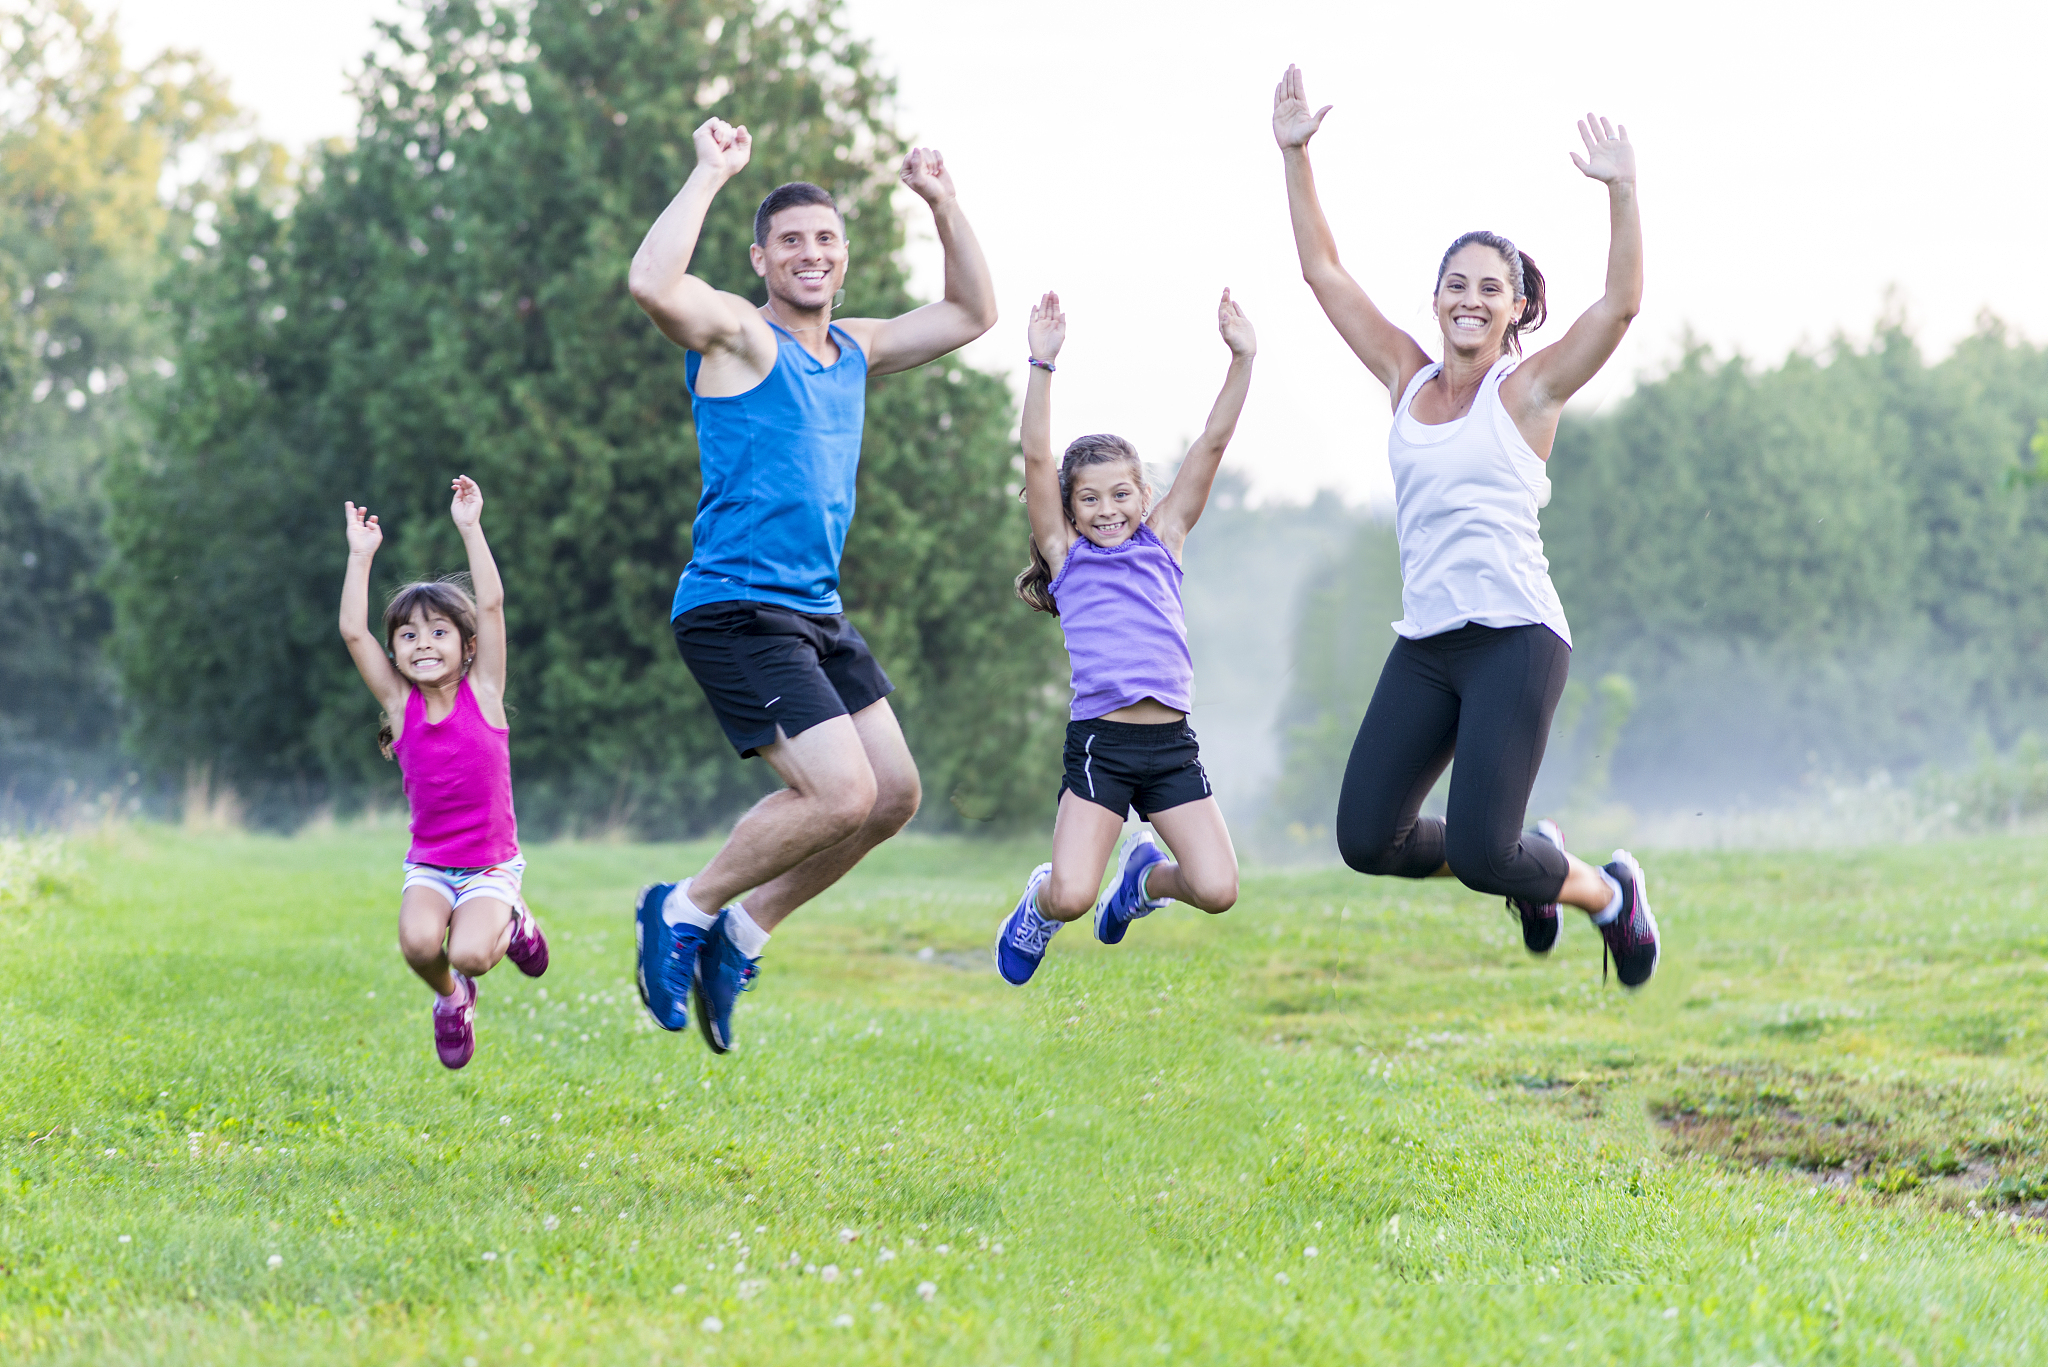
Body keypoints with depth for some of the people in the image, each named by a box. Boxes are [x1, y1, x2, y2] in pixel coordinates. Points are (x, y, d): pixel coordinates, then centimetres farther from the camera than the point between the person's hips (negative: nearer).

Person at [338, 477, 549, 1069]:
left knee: (469, 953, -27)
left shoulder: (482, 692, -7)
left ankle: (509, 925, 10)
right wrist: (361, 555, -11)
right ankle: (451, 999, 7)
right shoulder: (400, 703, -2)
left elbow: (491, 606, -15)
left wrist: (470, 528, -18)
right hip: (429, 865, 2)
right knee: (418, 943, -28)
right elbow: (353, 632, -10)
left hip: (491, 864, -2)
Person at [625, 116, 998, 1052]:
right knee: (842, 794, -17)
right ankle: (684, 910, 1)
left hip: (816, 614, 9)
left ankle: (743, 932, 17)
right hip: (736, 611, -9)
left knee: (894, 795, 7)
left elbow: (972, 312, 26)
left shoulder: (853, 350, 15)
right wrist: (711, 173, -21)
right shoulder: (737, 333, -7)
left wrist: (942, 204, 15)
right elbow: (651, 282, -29)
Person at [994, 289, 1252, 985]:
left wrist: (1241, 359, -3)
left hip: (1172, 744, 2)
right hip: (1100, 742, -2)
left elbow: (1212, 443, 6)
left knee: (1217, 892, -9)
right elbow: (1037, 457, -3)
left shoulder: (1163, 539, 12)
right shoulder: (1066, 554, 7)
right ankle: (1039, 906, 22)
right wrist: (1042, 366, -12)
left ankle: (1146, 874, 25)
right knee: (1071, 897, -16)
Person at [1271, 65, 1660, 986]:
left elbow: (1621, 303, -13)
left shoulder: (1528, 389, 1)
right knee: (1367, 840, -3)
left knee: (1480, 854, -15)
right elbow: (1324, 270, 15)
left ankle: (1609, 893, 16)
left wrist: (1621, 195, -24)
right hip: (1424, 645, 6)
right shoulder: (1408, 380, 13)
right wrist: (1295, 156, 9)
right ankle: (1528, 868, 23)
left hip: (1514, 638, -5)